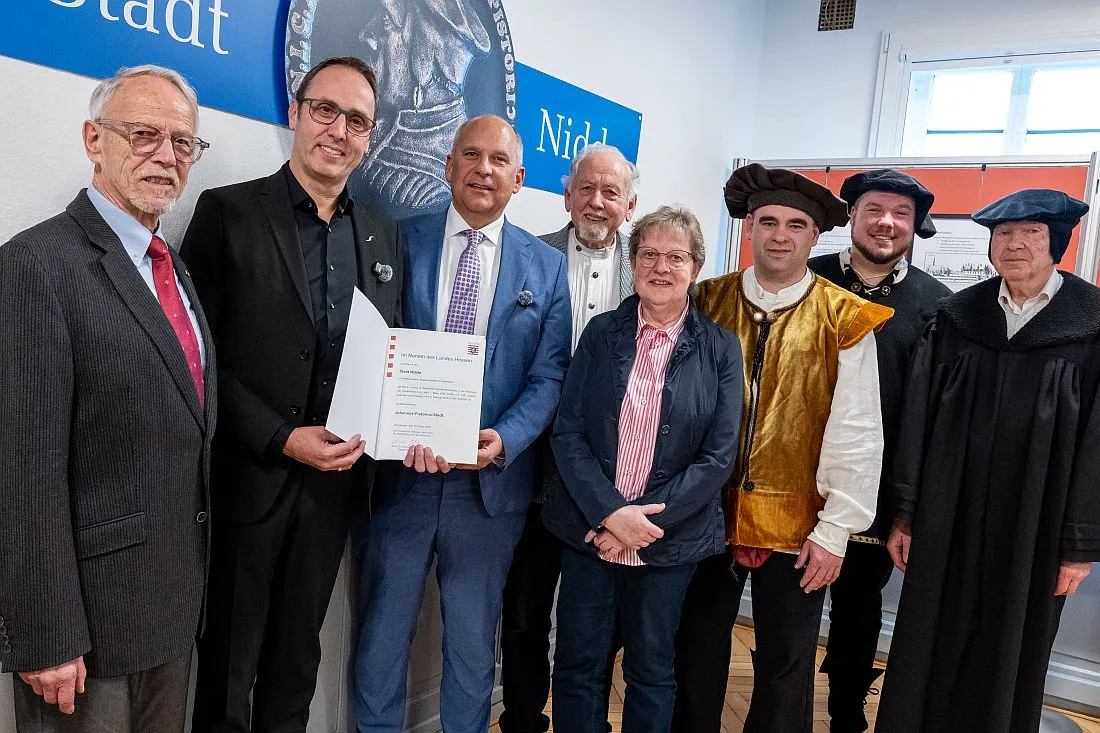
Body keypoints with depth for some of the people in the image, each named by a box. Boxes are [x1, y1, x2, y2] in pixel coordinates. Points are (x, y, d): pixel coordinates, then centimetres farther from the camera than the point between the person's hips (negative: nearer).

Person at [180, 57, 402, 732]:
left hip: (336, 475, 4)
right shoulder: (229, 212, -6)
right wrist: (281, 439, -17)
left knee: (299, 653, 20)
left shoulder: (383, 233, 8)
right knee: (229, 662, 12)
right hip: (249, 476, -3)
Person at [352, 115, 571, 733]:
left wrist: (505, 439, -17)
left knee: (474, 642, 17)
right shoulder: (400, 242, 1)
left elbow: (549, 375, 0)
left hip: (492, 480, 1)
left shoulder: (547, 266, 3)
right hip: (398, 472, 0)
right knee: (382, 636, 14)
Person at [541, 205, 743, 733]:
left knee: (652, 674, 15)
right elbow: (567, 433, -4)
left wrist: (646, 519, -15)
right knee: (577, 668, 12)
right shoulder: (602, 333, 1)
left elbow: (718, 456, -7)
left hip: (668, 541, -1)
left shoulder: (720, 349, -2)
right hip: (589, 530, 1)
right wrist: (610, 512, -16)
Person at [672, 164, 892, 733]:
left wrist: (836, 529, -7)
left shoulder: (845, 321, -7)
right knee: (695, 654, 16)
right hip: (707, 514, 2)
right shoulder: (708, 302, 0)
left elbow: (856, 434, -6)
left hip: (796, 523, -2)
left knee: (785, 664, 13)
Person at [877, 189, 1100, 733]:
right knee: (928, 647, 10)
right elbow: (918, 418, 0)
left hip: (1032, 526, -1)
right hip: (947, 518, 2)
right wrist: (905, 514, -2)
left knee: (1008, 657, 14)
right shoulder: (955, 317, 1)